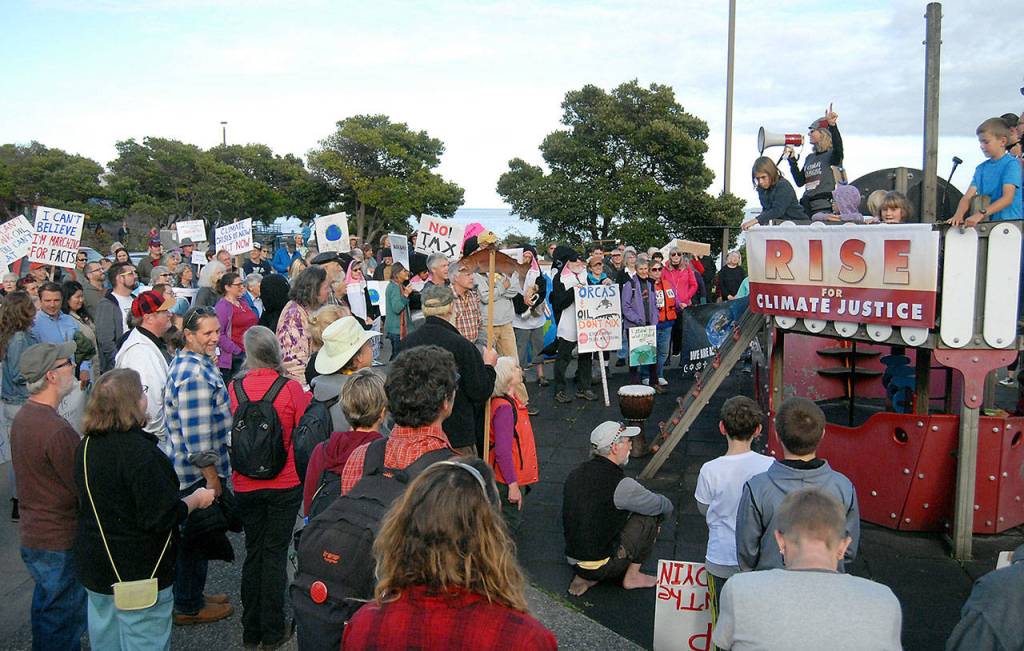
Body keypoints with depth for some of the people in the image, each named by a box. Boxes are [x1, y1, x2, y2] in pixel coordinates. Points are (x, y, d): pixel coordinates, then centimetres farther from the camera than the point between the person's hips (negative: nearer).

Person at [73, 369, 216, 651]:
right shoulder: (139, 451, -26)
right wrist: (196, 499, -8)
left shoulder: (87, 445, 0)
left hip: (94, 567, 8)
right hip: (138, 573, -8)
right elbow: (163, 516, -25)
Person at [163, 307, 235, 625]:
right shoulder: (194, 375, -27)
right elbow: (198, 438, -27)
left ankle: (191, 596, 37)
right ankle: (189, 607, 23)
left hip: (188, 470, 10)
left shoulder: (186, 361, 7)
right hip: (197, 474, -10)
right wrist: (212, 479, -19)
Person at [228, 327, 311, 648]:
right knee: (275, 554, 8)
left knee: (253, 552, 16)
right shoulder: (292, 388, -15)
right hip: (285, 484, -2)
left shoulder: (234, 389, -8)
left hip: (246, 486, 2)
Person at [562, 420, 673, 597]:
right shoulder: (621, 484, -19)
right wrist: (667, 504, 20)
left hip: (573, 560, 7)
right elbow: (663, 506, -4)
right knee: (651, 516, 0)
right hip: (601, 566, -7)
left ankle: (584, 577, 16)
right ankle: (632, 576, 12)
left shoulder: (575, 473, 3)